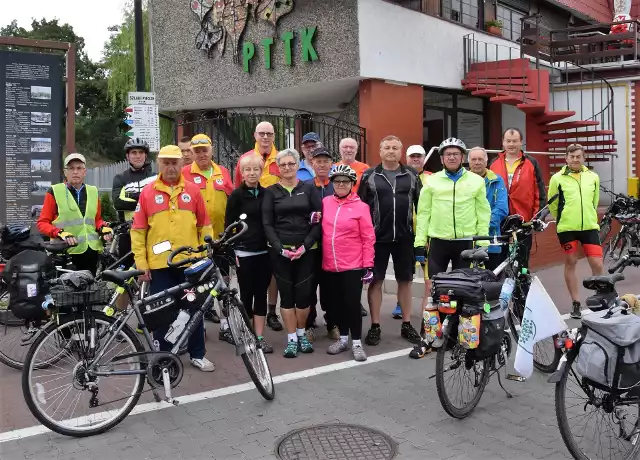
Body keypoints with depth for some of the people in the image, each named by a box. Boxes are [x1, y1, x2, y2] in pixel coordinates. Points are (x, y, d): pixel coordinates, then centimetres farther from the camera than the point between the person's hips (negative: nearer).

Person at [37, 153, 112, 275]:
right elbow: (42, 223, 2)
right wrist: (61, 233, -14)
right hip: (65, 252, -4)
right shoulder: (55, 192, 3)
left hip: (91, 251, 4)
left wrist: (103, 227, 3)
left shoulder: (93, 192, 16)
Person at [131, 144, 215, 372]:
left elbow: (204, 226, 8)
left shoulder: (193, 191, 5)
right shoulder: (148, 192, 1)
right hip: (159, 264, -1)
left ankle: (197, 354, 22)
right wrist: (141, 263, -4)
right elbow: (138, 231, 1)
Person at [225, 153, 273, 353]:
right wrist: (232, 252, -9)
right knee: (246, 294, 4)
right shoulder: (236, 195, -3)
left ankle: (259, 337, 14)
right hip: (244, 252, -3)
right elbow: (229, 224, -3)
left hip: (264, 252, 4)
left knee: (261, 294, 7)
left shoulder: (266, 193, 7)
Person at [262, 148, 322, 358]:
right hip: (280, 251, 0)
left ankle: (301, 334, 21)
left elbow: (319, 220, 0)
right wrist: (280, 248, -12)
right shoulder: (271, 192, 6)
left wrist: (306, 245, -11)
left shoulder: (309, 188, 6)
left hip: (306, 250, 0)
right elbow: (267, 224, 1)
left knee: (304, 293, 1)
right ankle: (291, 338, 12)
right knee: (287, 294, 2)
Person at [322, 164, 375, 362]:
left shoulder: (360, 206, -6)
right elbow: (321, 230, 16)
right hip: (330, 266, 4)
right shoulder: (325, 203, 4)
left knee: (352, 303, 0)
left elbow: (368, 238, -6)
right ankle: (343, 338, 29)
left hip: (353, 265, -4)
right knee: (336, 303, 13)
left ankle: (356, 342, 13)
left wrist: (368, 265, -8)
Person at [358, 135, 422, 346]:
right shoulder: (369, 176, 2)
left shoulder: (411, 176, 7)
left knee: (405, 280, 9)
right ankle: (375, 326, 13)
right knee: (376, 281, 4)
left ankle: (406, 325, 20)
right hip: (377, 237, -2)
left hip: (404, 237, 2)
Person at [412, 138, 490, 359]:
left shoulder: (476, 181, 4)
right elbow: (423, 213, 3)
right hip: (438, 242, 0)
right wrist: (419, 243, -2)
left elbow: (483, 212, 4)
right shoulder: (432, 181, 5)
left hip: (466, 243, 0)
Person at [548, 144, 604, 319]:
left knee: (597, 264, -1)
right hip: (567, 228, -2)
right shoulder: (557, 178, -4)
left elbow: (595, 201, 19)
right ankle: (575, 303, 18)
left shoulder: (593, 177, 5)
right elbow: (552, 204, 6)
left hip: (590, 226, 2)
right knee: (570, 263, 7)